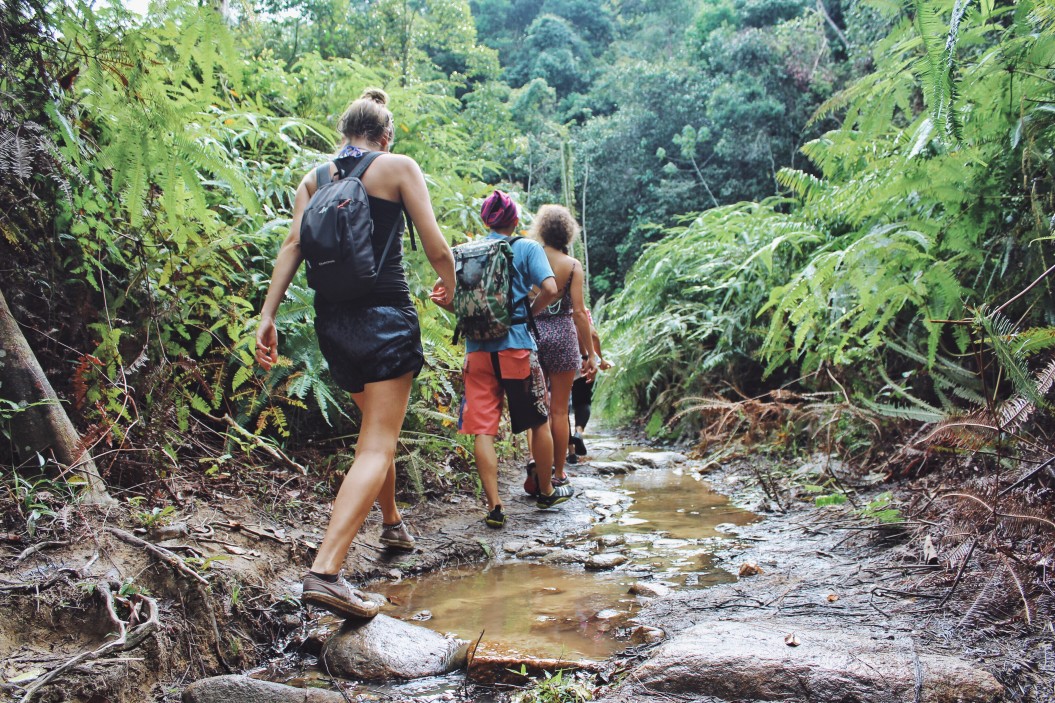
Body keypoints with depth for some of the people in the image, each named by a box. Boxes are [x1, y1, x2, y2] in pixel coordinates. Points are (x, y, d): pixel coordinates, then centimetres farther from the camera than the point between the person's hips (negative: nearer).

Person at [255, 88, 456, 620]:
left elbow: (292, 244, 0)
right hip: (385, 315, -5)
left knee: (376, 425, 26)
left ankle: (391, 522, 43)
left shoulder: (314, 178, 12)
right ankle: (325, 571, -23)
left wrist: (267, 316, -4)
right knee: (378, 445, -9)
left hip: (332, 319, 6)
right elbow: (436, 248, -2)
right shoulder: (398, 168, 2)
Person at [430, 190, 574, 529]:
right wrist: (529, 312, 4)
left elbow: (440, 294, 1)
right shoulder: (527, 248, 1)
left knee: (482, 428, 2)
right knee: (539, 421, 14)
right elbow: (550, 289, -13)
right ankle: (547, 492, 26)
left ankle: (494, 505, -2)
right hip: (516, 345, -2)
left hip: (477, 348, 2)